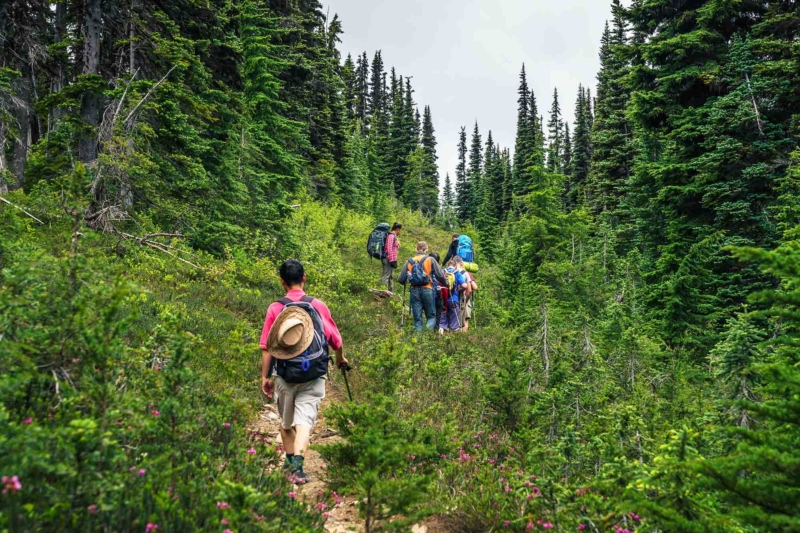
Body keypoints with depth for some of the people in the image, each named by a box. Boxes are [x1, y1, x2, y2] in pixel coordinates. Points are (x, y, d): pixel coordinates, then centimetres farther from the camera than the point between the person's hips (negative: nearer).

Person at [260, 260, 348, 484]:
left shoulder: (275, 308, -4)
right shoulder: (318, 305, -3)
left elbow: (266, 347, -5)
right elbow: (335, 339, 5)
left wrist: (265, 376, 4)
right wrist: (341, 358, 24)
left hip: (284, 375, 1)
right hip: (313, 375, -1)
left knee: (286, 421, 19)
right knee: (304, 421, -1)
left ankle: (290, 461, 34)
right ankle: (297, 465, -15)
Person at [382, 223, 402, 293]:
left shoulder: (394, 236, 19)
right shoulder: (391, 236, -11)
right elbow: (389, 249, -19)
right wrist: (392, 260, -22)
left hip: (392, 260, 11)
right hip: (389, 259, -11)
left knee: (391, 276, 13)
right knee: (386, 275, -12)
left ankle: (391, 292, 19)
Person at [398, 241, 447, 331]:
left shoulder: (409, 261, 7)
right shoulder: (430, 260, 1)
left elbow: (401, 280, 6)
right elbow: (440, 275, -5)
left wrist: (406, 282, 28)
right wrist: (446, 283, 14)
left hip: (414, 291, 2)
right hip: (427, 290, -2)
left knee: (417, 318, 10)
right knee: (431, 316, 8)